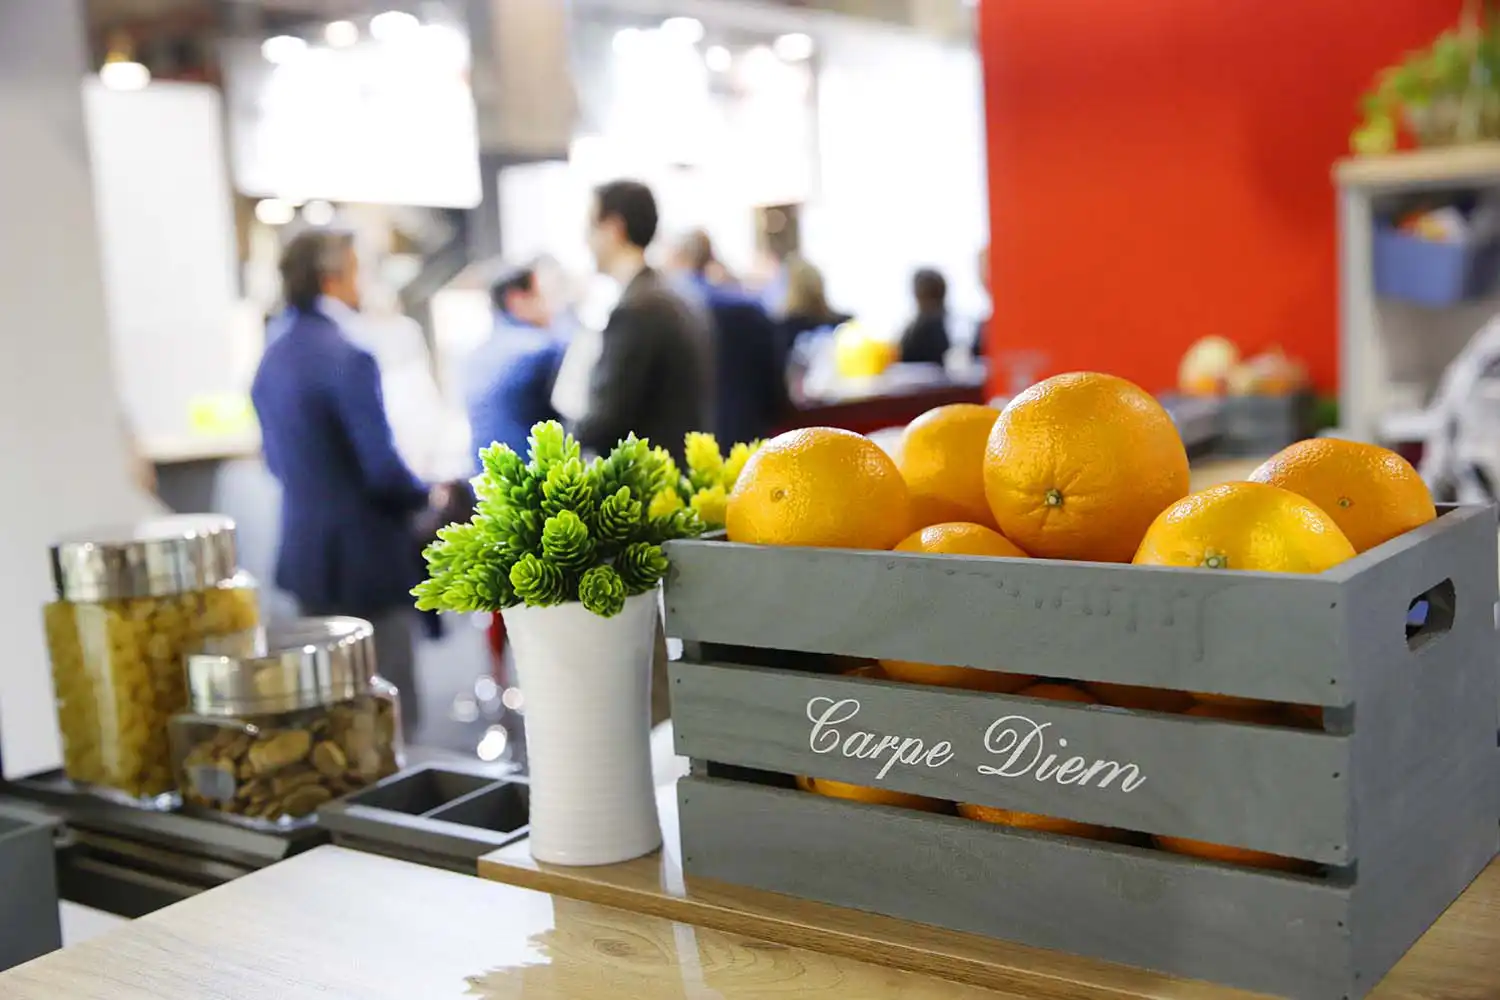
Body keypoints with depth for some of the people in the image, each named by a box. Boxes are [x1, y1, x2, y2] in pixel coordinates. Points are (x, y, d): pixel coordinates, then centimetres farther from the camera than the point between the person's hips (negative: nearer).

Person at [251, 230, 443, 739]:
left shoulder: (272, 358, 7)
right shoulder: (347, 359, -19)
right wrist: (428, 495, -1)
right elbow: (383, 469, -19)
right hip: (364, 556, -8)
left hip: (305, 552, 9)